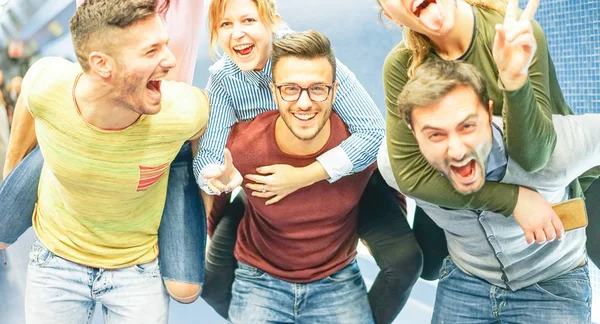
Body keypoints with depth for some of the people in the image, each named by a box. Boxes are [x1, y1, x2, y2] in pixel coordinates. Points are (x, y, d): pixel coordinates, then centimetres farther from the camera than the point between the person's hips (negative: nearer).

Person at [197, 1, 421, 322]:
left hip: (344, 176, -2)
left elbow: (373, 131, -30)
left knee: (404, 259, -22)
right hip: (268, 187, 3)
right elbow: (208, 153, -17)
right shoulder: (222, 78, -16)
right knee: (213, 282, -5)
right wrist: (215, 176, -42)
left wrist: (303, 177, -37)